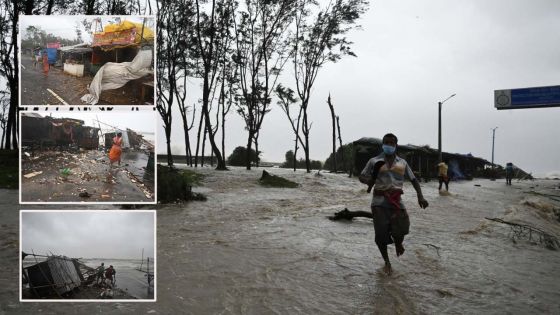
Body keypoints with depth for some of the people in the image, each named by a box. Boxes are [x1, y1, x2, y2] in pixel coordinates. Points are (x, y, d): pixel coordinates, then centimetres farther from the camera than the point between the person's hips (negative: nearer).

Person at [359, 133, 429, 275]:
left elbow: (413, 179, 15)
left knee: (400, 229, -16)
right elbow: (361, 176, 10)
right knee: (381, 234, -5)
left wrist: (420, 196, 0)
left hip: (396, 200, 1)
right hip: (379, 201, -1)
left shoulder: (402, 162, 14)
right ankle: (387, 262, 19)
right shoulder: (374, 161, 8)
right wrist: (368, 180, -14)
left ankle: (398, 242, 23)